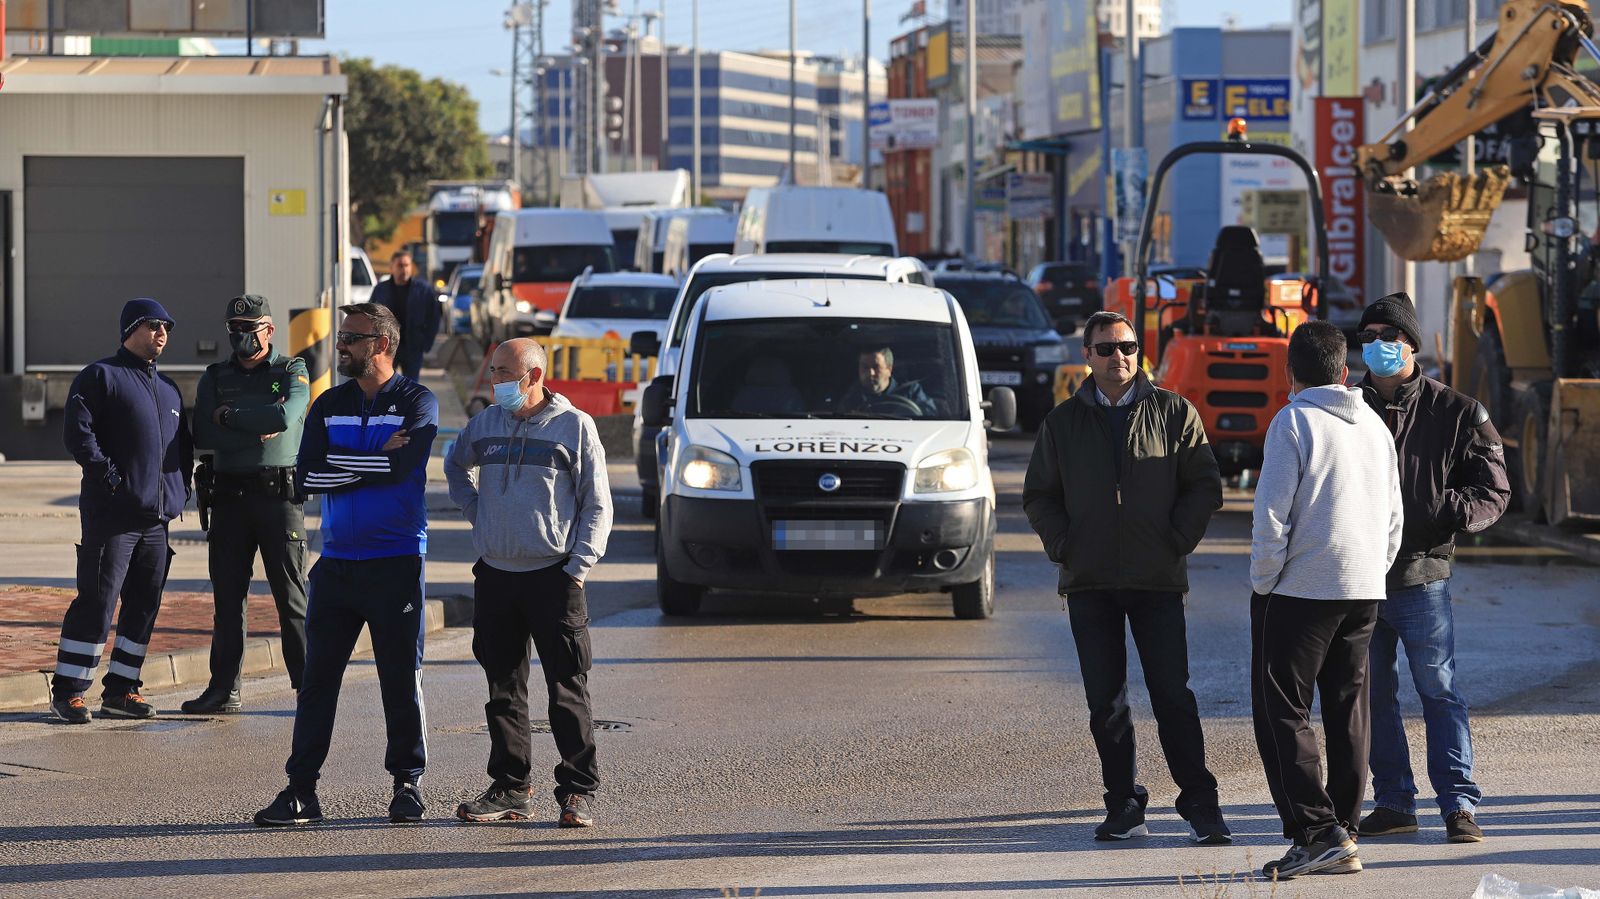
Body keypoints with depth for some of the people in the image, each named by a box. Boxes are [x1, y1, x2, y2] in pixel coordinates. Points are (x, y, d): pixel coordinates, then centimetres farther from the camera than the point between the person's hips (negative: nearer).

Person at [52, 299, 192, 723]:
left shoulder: (169, 389, 22)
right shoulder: (100, 376, -1)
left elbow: (183, 446, 29)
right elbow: (78, 433, -11)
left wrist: (180, 489, 14)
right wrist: (107, 475, -16)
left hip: (158, 517, 8)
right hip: (112, 514, -7)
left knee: (144, 607, 8)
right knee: (97, 603, -9)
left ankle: (121, 689, 16)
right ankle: (68, 691, -4)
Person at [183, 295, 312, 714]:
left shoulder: (292, 373, 3)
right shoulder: (215, 377, 12)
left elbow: (285, 417, -17)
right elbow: (203, 435, -3)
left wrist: (230, 416, -8)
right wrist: (257, 430, -10)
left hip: (279, 494, -3)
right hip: (229, 495, 3)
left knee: (291, 593, -4)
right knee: (227, 595, 3)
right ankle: (224, 690, 7)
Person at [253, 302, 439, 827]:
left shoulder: (417, 403, -1)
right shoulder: (329, 405, 11)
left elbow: (401, 466, -18)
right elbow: (306, 477, -2)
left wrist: (338, 461, -7)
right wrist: (376, 462, -9)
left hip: (396, 563, -4)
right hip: (337, 562, 4)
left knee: (401, 678, 2)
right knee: (317, 677, 0)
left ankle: (407, 784, 14)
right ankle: (301, 791, 2)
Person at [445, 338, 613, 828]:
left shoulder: (574, 426, -2)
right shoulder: (484, 425, 10)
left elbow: (596, 505, 0)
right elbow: (455, 467, 31)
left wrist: (578, 566, -9)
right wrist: (476, 512, 14)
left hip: (553, 577, -4)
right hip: (495, 575, 4)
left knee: (568, 690, -5)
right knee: (504, 690, 7)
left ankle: (578, 791, -2)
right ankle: (510, 788, 13)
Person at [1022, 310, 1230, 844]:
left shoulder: (1174, 413, 5)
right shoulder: (1063, 422, 11)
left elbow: (1204, 485, 5)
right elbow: (1039, 495, 15)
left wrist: (1177, 541, -6)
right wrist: (1063, 546, 1)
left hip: (1157, 579, -2)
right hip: (1089, 583, 2)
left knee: (1173, 696, -6)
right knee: (1105, 701, 3)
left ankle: (1199, 804, -1)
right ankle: (1124, 806, 10)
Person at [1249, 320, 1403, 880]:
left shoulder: (1292, 422, -9)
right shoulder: (1374, 425, 12)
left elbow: (1272, 515, -14)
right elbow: (1393, 519, 16)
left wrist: (1262, 584, -5)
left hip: (1299, 589, -7)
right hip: (1363, 592, 7)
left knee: (1282, 713, -3)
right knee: (1348, 713, 11)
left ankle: (1318, 832, -13)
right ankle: (1340, 834, 13)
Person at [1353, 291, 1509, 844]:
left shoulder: (1455, 414, 0)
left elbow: (1494, 492, 1)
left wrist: (1449, 512, -18)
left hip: (1421, 577, -4)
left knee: (1439, 692, -3)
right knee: (1373, 696, 8)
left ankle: (1459, 804, 1)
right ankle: (1393, 802, 17)